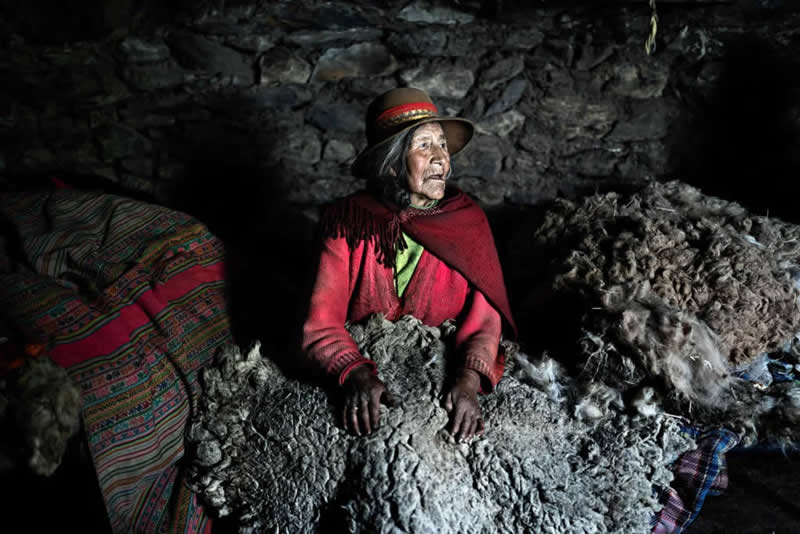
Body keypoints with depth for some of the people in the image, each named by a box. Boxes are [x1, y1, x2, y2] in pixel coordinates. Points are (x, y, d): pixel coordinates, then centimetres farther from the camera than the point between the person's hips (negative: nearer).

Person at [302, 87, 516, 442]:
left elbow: (484, 317, -9)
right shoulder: (348, 221, -10)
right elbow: (321, 325, -12)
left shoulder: (467, 219, -5)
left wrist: (468, 381, -27)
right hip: (366, 361, -1)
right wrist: (356, 374, -30)